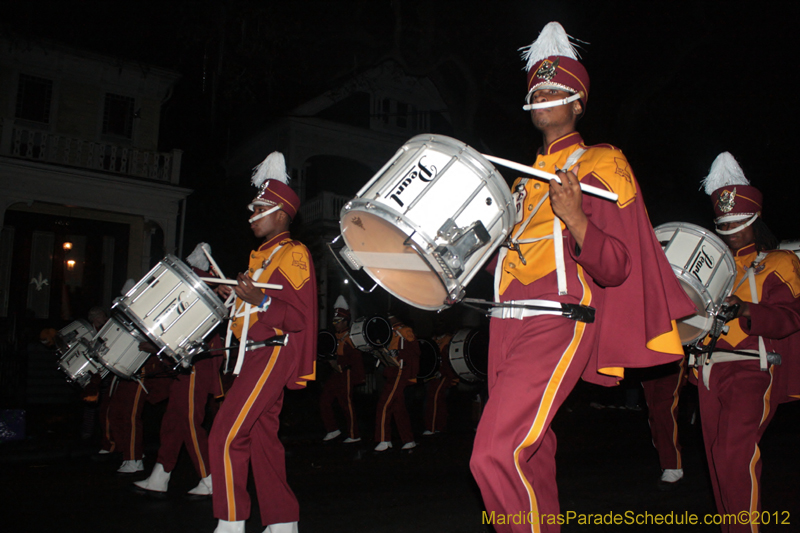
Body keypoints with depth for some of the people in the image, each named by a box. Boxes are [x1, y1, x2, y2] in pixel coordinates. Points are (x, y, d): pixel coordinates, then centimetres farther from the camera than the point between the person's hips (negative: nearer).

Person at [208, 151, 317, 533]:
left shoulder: (292, 254, -10)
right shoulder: (262, 256, 19)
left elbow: (300, 317, -17)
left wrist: (260, 300, -30)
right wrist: (235, 295, 17)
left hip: (272, 355, -10)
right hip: (256, 356, 10)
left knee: (225, 437, -11)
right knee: (262, 437, 11)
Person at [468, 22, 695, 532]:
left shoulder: (599, 164, 0)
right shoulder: (527, 175, 21)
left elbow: (614, 268, -10)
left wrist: (574, 218, -25)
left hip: (557, 324, -7)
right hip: (508, 323, 7)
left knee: (495, 456, -17)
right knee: (531, 454, 13)